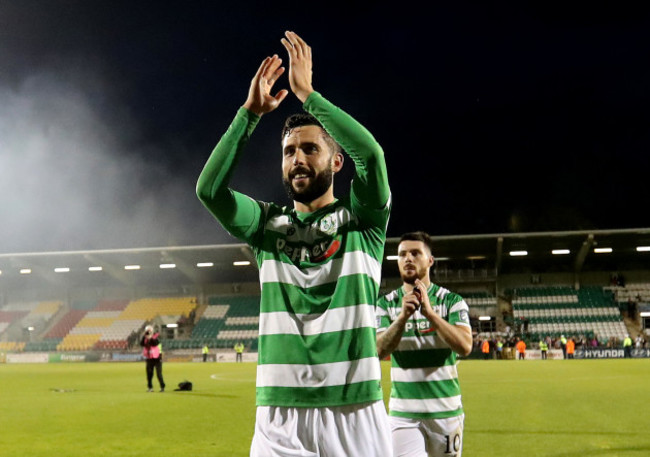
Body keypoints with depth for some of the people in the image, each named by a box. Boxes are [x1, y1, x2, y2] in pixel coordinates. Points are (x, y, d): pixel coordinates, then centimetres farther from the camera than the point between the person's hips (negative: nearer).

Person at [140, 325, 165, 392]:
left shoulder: (156, 336, -3)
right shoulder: (144, 338, 8)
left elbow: (155, 343, -20)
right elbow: (141, 344, -9)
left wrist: (150, 337, -23)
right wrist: (144, 336, -16)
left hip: (157, 358, -4)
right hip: (148, 358, 4)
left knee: (159, 373, -6)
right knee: (149, 374, 3)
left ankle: (162, 387, 0)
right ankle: (150, 387, 13)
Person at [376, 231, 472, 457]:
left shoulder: (452, 301, 0)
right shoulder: (386, 304, 2)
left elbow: (465, 346, -15)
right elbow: (378, 351, -11)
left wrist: (429, 312, -24)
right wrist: (403, 316, -25)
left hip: (446, 410, 0)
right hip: (403, 412, 0)